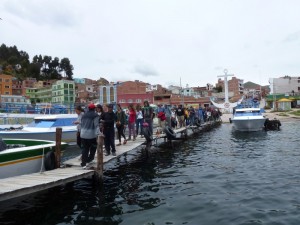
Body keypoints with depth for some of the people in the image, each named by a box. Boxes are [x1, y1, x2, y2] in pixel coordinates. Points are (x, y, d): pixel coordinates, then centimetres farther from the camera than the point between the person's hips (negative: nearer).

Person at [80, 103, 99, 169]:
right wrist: (97, 134, -19)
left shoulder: (84, 115, 14)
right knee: (93, 147, 15)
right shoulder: (95, 115, -5)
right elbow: (96, 125, -14)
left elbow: (82, 124, 19)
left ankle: (83, 163, 2)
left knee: (85, 148, 7)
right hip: (91, 134, -5)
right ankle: (90, 159, 17)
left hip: (83, 134, 5)